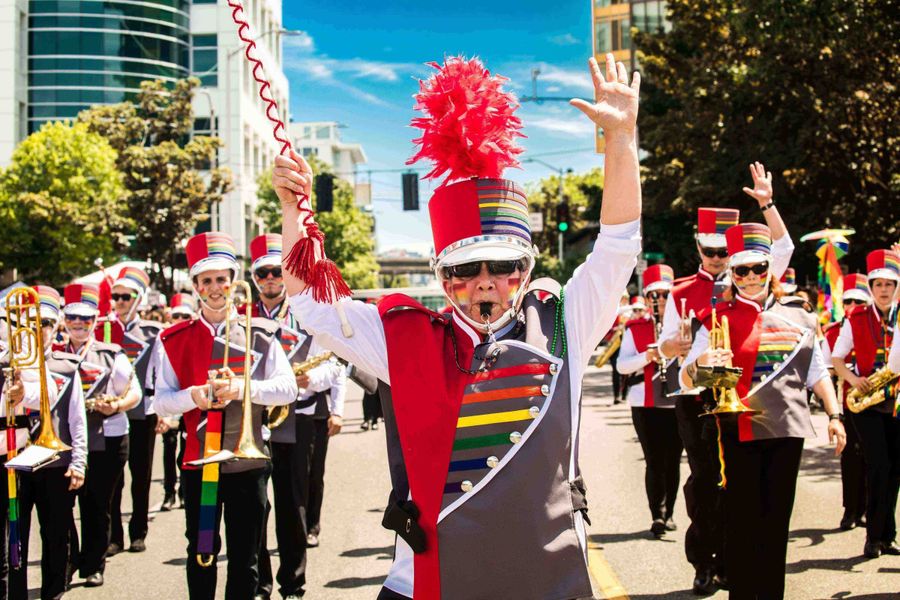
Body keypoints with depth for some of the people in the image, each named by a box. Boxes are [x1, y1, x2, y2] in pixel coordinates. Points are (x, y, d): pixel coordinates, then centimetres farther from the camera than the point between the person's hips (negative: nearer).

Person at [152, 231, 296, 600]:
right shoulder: (174, 340, 4)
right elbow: (161, 402, 1)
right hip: (198, 462, 1)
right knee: (201, 555, 9)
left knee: (245, 559, 7)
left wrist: (243, 387, -22)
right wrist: (194, 395, -19)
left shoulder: (260, 335, 2)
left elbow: (288, 388, -6)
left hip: (248, 463, 0)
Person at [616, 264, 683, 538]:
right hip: (645, 404, -1)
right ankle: (657, 515, 0)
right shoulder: (634, 328, 5)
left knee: (672, 460, 7)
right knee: (654, 461, -4)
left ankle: (668, 513, 20)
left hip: (678, 403, 1)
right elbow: (622, 365, -3)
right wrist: (646, 357, -19)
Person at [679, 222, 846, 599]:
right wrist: (701, 363, -29)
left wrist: (834, 415, 8)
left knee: (777, 518, 9)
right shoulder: (718, 319, -1)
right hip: (740, 430, -3)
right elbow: (686, 380, -8)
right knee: (743, 519, 0)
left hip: (788, 427, 3)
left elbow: (816, 371, 15)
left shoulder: (797, 314, 9)